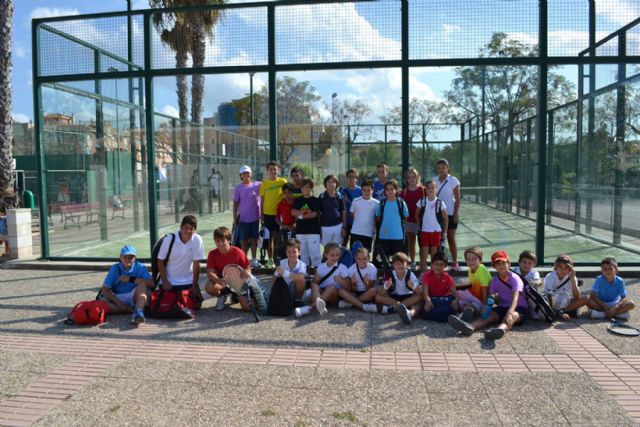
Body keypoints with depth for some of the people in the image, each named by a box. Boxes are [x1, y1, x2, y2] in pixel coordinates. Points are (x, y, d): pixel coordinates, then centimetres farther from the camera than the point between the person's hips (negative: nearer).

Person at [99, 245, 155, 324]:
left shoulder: (140, 267, -3)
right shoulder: (115, 268, 1)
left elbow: (152, 284, -17)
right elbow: (105, 290, -5)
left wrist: (131, 279, -21)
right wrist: (118, 302, -21)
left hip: (135, 297, -1)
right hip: (118, 298, 2)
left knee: (142, 285, -29)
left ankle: (138, 312, -50)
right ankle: (133, 310, -23)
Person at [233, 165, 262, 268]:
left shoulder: (257, 185, 4)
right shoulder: (238, 188, 0)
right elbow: (235, 203, 1)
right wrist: (235, 218, -3)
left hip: (255, 217, 2)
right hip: (243, 218, -2)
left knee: (254, 239, 9)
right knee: (244, 240, 5)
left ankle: (254, 260, 20)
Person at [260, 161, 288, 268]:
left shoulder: (283, 181, 1)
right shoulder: (264, 183, 3)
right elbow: (262, 200, 6)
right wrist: (262, 215, 4)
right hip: (268, 213, 1)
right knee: (270, 237, 7)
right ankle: (270, 260, 15)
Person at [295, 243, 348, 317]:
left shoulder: (342, 267, 3)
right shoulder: (321, 267, 12)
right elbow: (314, 281, 8)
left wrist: (341, 280, -22)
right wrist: (316, 279, -15)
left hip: (334, 296, -2)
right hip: (320, 292, 2)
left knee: (332, 286, -32)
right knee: (314, 284, -25)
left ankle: (310, 307, -45)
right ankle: (319, 304, -55)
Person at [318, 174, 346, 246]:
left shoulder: (339, 196, 1)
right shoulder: (321, 197, -2)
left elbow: (343, 212, 6)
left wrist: (344, 227, 2)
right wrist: (318, 228, 0)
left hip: (338, 226, 1)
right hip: (325, 227, -1)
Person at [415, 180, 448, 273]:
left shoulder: (440, 202, -4)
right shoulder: (422, 201, -2)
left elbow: (446, 218, 3)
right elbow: (416, 215, 9)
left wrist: (444, 232, 2)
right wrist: (420, 225, 5)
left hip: (436, 231, 0)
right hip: (424, 231, 1)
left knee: (434, 255, 7)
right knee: (424, 255, 1)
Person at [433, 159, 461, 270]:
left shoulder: (453, 181, -5)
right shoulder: (434, 180, 5)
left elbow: (458, 199, -4)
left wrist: (456, 213, -9)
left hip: (450, 214, -3)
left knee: (451, 238, 3)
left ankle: (454, 262, 13)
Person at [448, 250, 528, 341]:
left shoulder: (515, 278, -14)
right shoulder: (494, 280, 4)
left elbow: (515, 298, -29)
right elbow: (490, 296, -1)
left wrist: (509, 313, -46)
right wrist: (487, 306, -25)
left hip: (519, 308, -5)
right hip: (503, 307, 5)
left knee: (512, 315, -37)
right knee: (489, 315, -23)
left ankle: (501, 329, -73)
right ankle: (469, 327, -53)